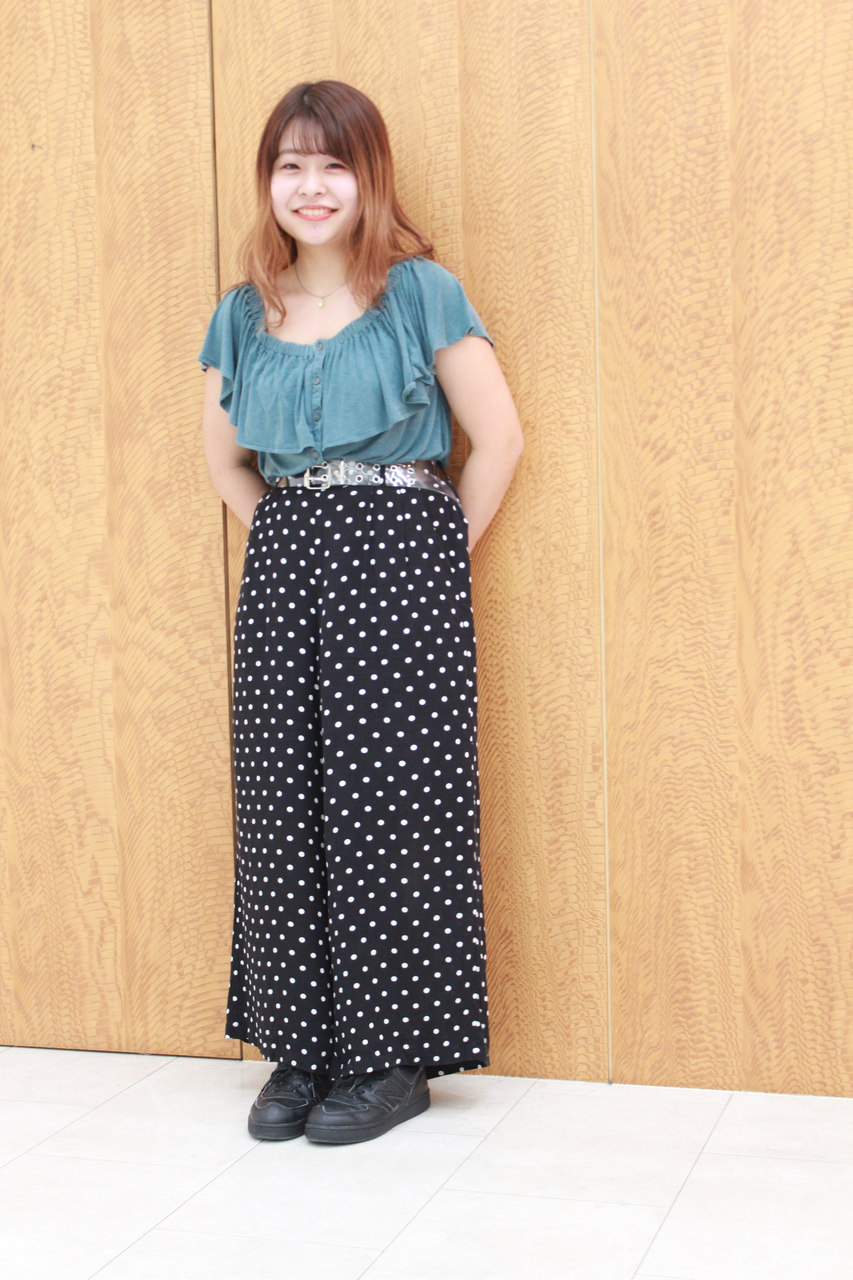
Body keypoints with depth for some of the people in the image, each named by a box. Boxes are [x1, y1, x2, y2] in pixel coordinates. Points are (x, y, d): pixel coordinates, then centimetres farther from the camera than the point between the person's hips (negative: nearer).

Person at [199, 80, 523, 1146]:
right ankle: (300, 1046, 17)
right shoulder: (244, 313, 11)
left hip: (397, 567, -4)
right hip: (282, 567, 5)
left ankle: (396, 1057, 10)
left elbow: (498, 438, -2)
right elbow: (224, 458, 21)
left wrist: (437, 553, -1)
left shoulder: (421, 293, -2)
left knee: (387, 806, -3)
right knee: (282, 806, 4)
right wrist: (287, 537, 10)